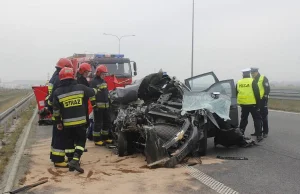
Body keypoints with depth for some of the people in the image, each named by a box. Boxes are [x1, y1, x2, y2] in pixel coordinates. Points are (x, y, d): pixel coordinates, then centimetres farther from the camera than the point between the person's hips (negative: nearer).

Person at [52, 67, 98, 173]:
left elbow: (56, 110, -1)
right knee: (81, 140, 7)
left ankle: (71, 161, 20)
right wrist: (96, 90, 37)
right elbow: (93, 92, 13)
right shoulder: (81, 87, -4)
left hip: (67, 123, 1)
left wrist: (58, 122, 10)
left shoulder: (57, 92, -2)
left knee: (69, 142, 15)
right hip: (80, 121, -1)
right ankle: (75, 160, -10)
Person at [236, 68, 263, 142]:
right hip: (252, 104, -4)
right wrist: (258, 104, -2)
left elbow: (236, 94, 13)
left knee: (243, 119, 18)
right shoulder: (252, 81, -8)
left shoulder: (238, 83, 5)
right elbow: (257, 94, -9)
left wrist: (240, 103, 22)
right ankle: (259, 136, 0)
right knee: (257, 119, 4)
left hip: (243, 104, 4)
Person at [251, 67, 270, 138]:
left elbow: (267, 89, -9)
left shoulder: (263, 78, -6)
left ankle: (265, 132, 4)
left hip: (262, 100, -6)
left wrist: (265, 97, -15)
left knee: (264, 117, -2)